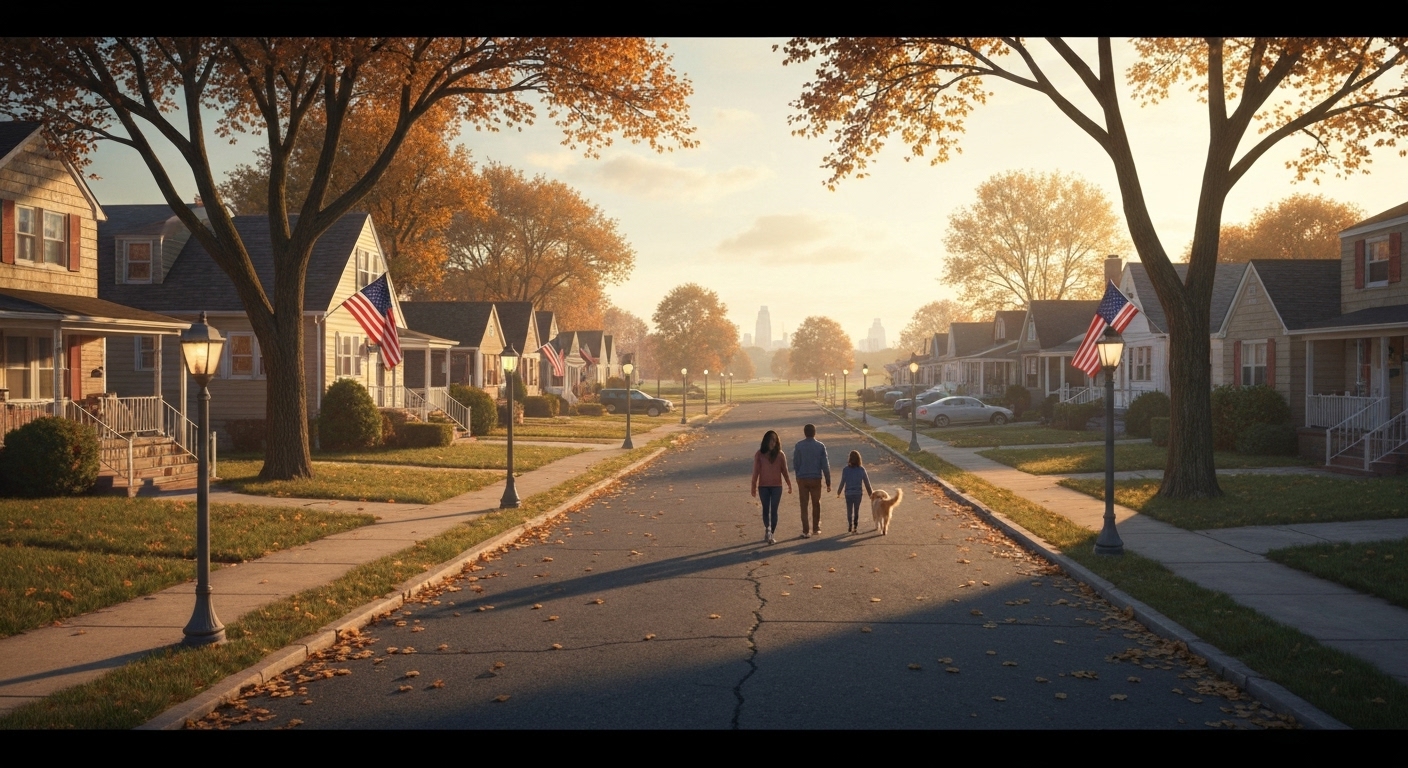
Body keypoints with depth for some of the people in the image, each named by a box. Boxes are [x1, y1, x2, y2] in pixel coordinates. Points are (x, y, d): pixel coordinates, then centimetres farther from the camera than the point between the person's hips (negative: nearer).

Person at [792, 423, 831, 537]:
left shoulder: (798, 446, -4)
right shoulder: (820, 446, -4)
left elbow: (795, 463, -1)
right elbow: (825, 465, -4)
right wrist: (828, 482, 2)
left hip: (802, 479, 0)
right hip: (816, 478, 0)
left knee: (804, 506, 4)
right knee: (816, 504, 16)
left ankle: (806, 531, 2)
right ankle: (816, 528, 23)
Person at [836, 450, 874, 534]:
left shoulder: (845, 470, -11)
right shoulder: (861, 470, -6)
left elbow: (842, 482, -7)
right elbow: (866, 482, -2)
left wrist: (839, 492, 8)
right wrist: (870, 493, 9)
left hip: (848, 493, -1)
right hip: (858, 493, 1)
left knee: (849, 510, 11)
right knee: (856, 510, 14)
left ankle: (850, 526, 4)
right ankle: (855, 526, 11)